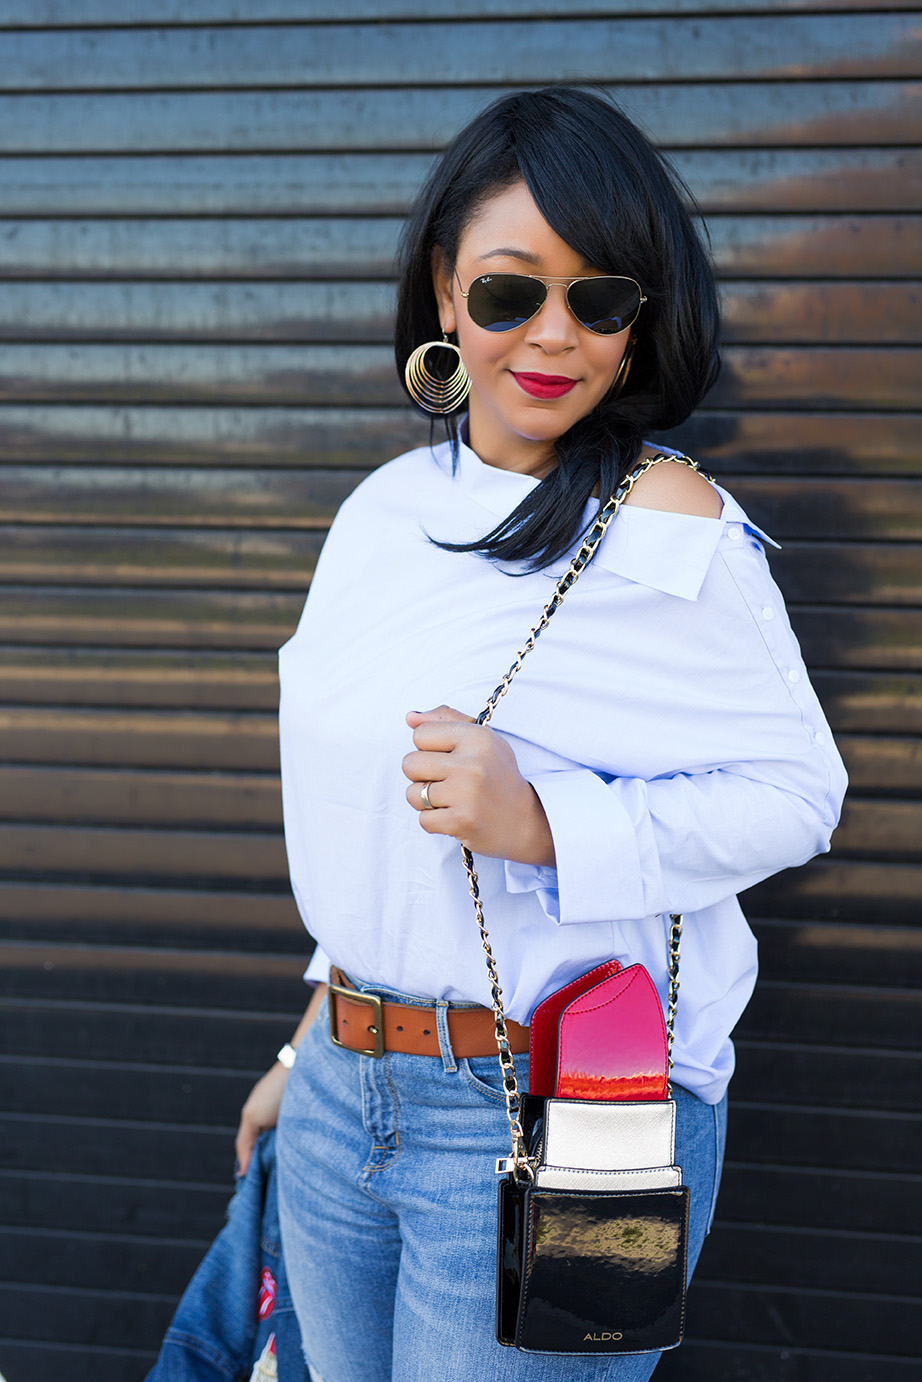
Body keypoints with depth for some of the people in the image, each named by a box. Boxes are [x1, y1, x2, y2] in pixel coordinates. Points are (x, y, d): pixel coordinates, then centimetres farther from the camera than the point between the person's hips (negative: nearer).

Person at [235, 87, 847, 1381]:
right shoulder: (388, 509, 6)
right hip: (346, 1097, 7)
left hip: (559, 1117, -6)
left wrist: (546, 825, -26)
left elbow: (795, 790, -12)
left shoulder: (672, 527, -14)